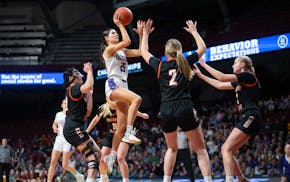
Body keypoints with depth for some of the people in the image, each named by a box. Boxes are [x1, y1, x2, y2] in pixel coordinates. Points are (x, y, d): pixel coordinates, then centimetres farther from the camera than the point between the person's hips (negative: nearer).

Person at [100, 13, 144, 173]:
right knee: (136, 99, -35)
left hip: (122, 86, 8)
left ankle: (111, 156, 9)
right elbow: (127, 41, -16)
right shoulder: (109, 49, -1)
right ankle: (129, 133, -38)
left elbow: (141, 52, 17)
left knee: (122, 126, 3)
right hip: (113, 84, -8)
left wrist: (140, 33, 15)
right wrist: (120, 24, -9)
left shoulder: (122, 51, 22)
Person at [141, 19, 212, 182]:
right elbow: (202, 48, 24)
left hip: (166, 111, 2)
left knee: (172, 148, 22)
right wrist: (194, 31, 35)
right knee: (200, 149, 2)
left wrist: (146, 33, 38)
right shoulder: (186, 63, 6)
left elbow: (144, 52, 27)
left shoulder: (160, 65, 9)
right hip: (185, 108, -2)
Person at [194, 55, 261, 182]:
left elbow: (222, 77, -12)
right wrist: (201, 75, 31)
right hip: (247, 119, 10)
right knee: (228, 151, 6)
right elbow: (220, 85, 30)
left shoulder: (247, 76, -5)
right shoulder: (240, 82, 22)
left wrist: (204, 65, -4)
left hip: (250, 117, -10)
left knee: (226, 149, -18)